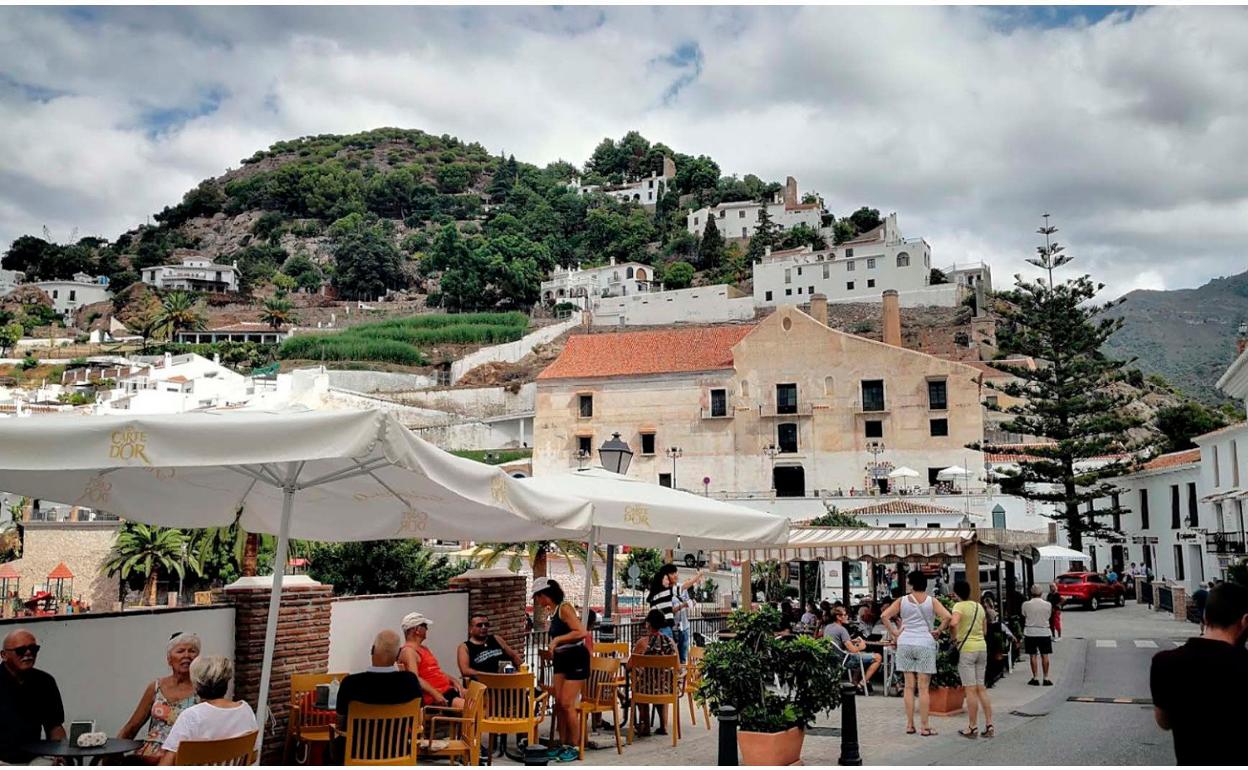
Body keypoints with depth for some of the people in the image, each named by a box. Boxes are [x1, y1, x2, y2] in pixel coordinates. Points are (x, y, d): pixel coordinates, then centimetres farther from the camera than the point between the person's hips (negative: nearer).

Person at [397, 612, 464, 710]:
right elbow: (414, 678, -20)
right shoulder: (408, 651, -7)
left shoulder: (424, 648, 23)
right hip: (435, 698, -10)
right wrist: (435, 694, -29)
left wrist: (455, 683, 8)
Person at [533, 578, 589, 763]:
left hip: (576, 659, -8)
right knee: (558, 704, 5)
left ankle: (574, 748, 3)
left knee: (567, 704, -8)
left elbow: (580, 633, -25)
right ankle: (563, 745, 14)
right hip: (561, 659, 8)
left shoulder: (564, 608, -15)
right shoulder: (552, 612, 10)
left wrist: (557, 639, -24)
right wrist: (550, 653, 7)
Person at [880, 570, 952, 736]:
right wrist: (938, 631, -3)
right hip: (925, 644, -2)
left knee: (909, 686, 7)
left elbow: (884, 616, -4)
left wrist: (894, 632, 2)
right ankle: (925, 727, 2)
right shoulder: (931, 601, -2)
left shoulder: (902, 601, 2)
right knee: (923, 687, 0)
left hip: (905, 644, 2)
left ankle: (909, 725, 10)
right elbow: (947, 617, -15)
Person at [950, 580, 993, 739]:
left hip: (966, 648, -6)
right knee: (982, 688, 12)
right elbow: (985, 631, 18)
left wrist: (955, 638, -13)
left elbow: (953, 623, -28)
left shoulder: (959, 606, -9)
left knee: (971, 690, -2)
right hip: (982, 647, 7)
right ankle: (989, 725, 10)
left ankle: (973, 727, 4)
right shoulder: (979, 606, 13)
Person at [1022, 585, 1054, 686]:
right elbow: (1049, 617, 6)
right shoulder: (1048, 605, -5)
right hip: (1044, 632, 1)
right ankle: (1046, 678, 7)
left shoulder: (1026, 604, -8)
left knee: (1033, 655, 5)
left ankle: (1035, 678, 6)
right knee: (1045, 655, 7)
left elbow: (1023, 617, 2)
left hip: (1030, 633, -1)